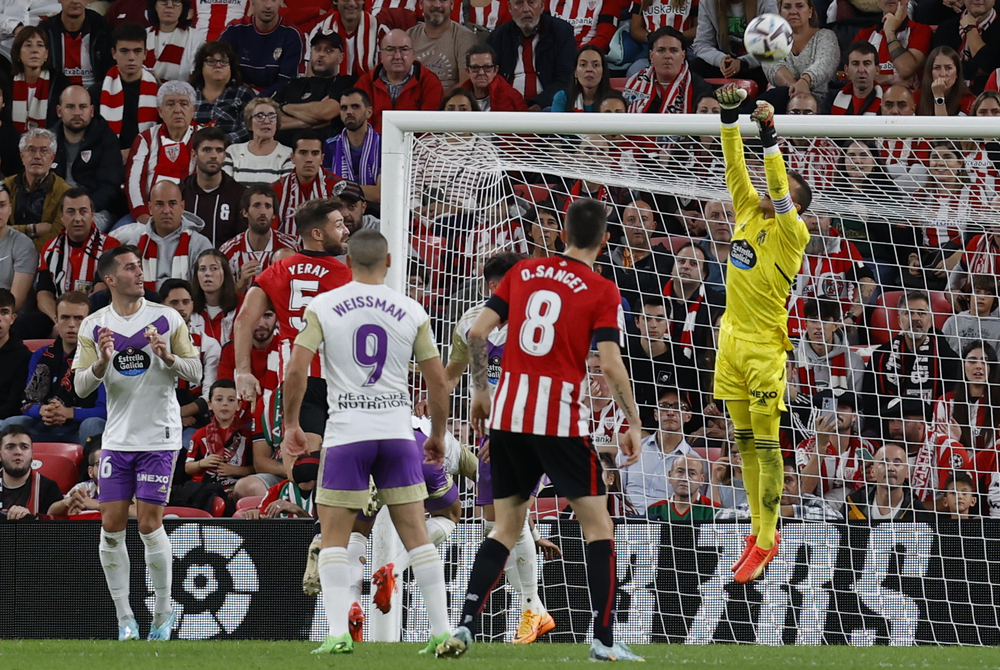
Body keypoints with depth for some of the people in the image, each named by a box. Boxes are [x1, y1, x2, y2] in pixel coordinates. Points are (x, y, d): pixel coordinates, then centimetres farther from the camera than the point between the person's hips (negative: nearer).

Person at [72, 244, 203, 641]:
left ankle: (163, 611, 8)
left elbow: (195, 373, 2)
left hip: (159, 437, -3)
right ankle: (124, 617, 8)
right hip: (117, 439, 3)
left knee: (149, 525, -7)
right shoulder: (94, 326, 4)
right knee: (111, 526, -2)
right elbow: (81, 388, 1)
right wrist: (102, 362, -18)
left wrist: (168, 357, -18)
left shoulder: (167, 318, -1)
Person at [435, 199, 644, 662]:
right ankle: (603, 639, -2)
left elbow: (477, 332, 4)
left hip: (507, 415, 4)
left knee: (507, 527, 14)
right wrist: (633, 424, -3)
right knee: (597, 524, 5)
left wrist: (480, 391, 16)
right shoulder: (602, 292, -4)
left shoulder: (523, 273, 8)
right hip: (562, 422, -4)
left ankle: (464, 625, 0)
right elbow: (610, 364, -12)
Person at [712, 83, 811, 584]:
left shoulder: (793, 233, -7)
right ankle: (760, 533, 17)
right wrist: (729, 118, -4)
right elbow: (736, 167, 7)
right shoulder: (750, 213, 10)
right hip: (731, 340, 7)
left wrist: (769, 135, -25)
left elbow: (779, 190, -21)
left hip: (765, 346, -7)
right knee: (744, 442, 10)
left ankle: (766, 540, -4)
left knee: (766, 444, -5)